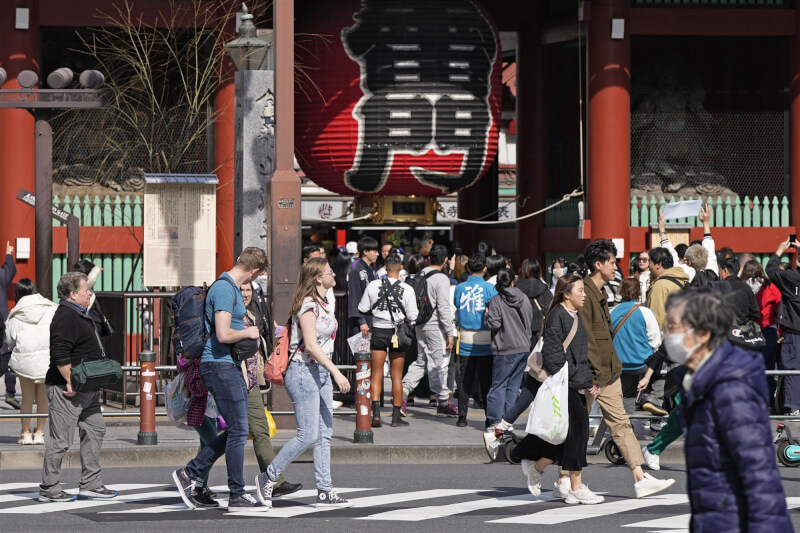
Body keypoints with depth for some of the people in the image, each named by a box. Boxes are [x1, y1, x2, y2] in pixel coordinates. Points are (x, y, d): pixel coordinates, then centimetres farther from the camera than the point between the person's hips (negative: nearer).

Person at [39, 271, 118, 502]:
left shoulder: (79, 315, 17)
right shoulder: (65, 317, -17)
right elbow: (60, 355, -25)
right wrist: (71, 382, -25)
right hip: (67, 389, -11)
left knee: (95, 430, 12)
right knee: (60, 439, -5)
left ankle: (90, 483, 17)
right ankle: (49, 488, 1)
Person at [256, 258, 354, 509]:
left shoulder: (323, 305, 14)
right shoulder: (308, 305, -15)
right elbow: (311, 345, -23)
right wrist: (336, 373, -26)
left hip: (321, 374, 10)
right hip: (304, 373, -10)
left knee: (325, 434, 6)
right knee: (308, 435, -9)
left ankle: (325, 492, 7)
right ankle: (268, 478, 4)